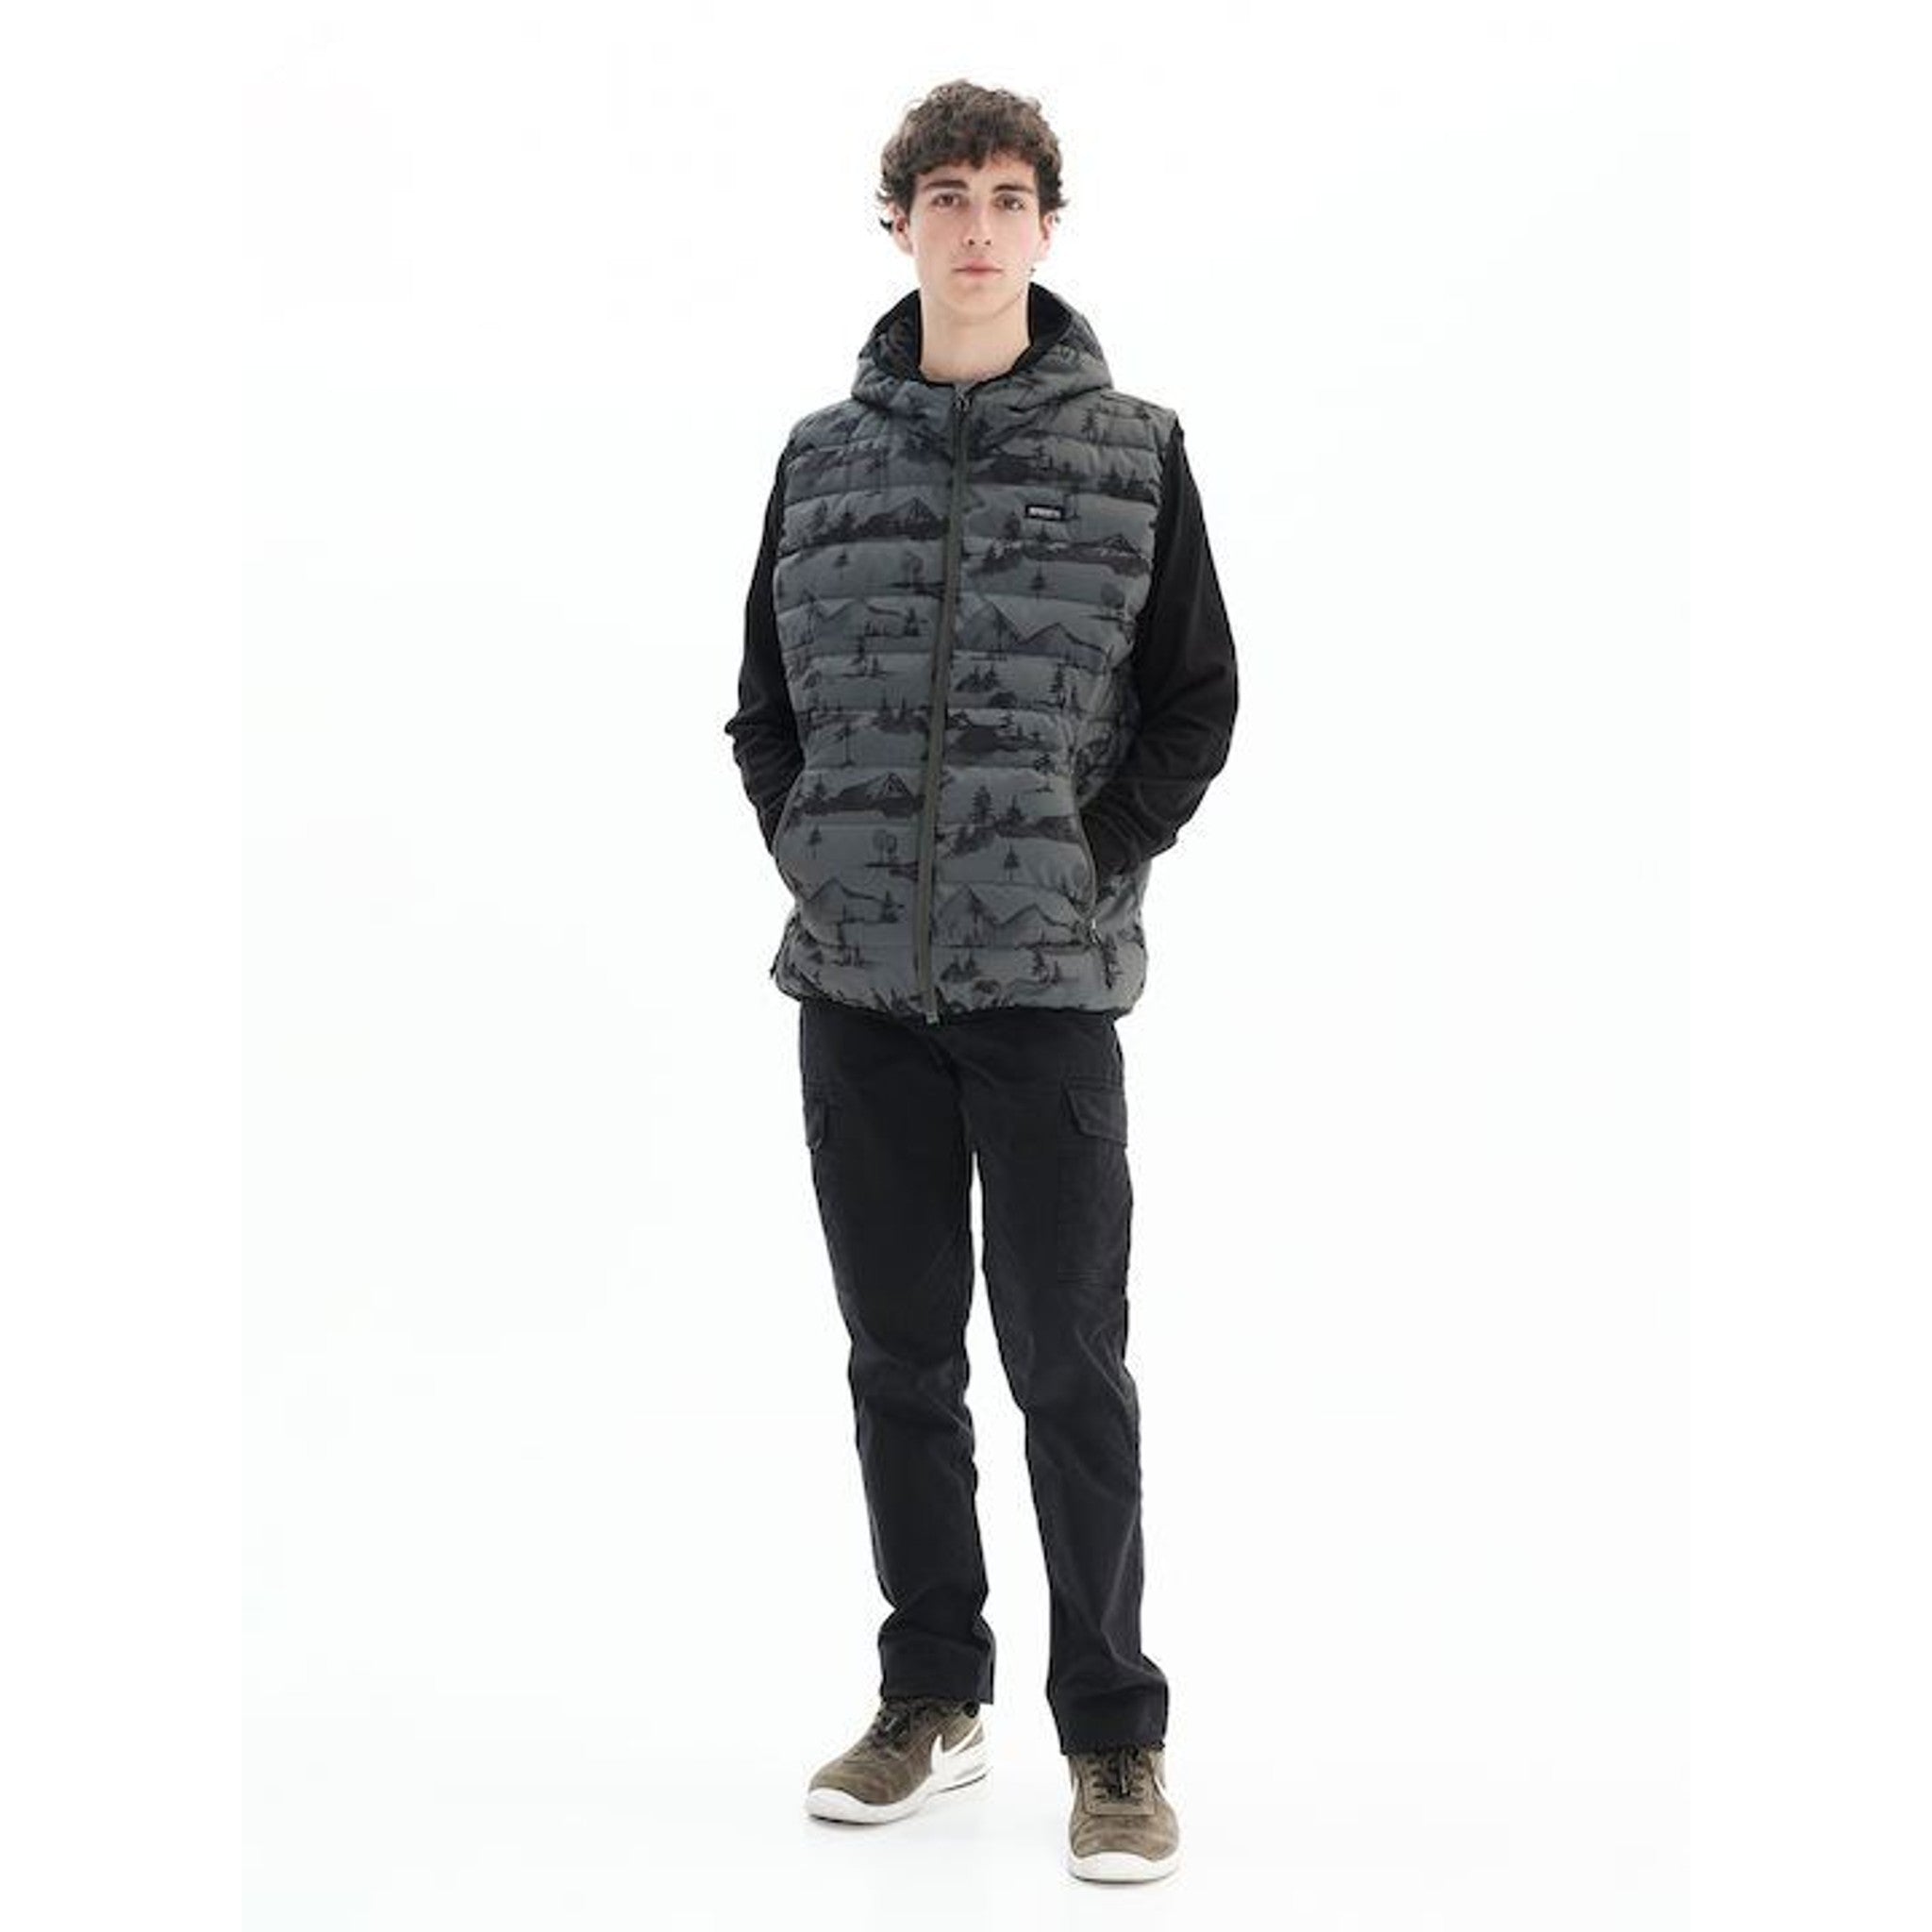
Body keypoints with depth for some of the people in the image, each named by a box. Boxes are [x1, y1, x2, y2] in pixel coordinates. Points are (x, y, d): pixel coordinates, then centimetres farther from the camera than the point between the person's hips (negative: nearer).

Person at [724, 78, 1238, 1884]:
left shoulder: (1132, 451, 2)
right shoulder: (821, 455, 9)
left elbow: (1197, 703, 4)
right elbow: (762, 701, 16)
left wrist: (1094, 860, -4)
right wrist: (811, 851, 3)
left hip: (1046, 984, -3)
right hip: (853, 985, 3)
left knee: (1068, 1364, -2)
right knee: (900, 1353, 11)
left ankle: (1113, 1736, 11)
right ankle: (930, 1698, 25)